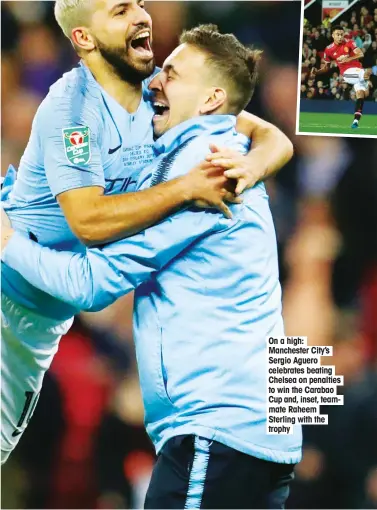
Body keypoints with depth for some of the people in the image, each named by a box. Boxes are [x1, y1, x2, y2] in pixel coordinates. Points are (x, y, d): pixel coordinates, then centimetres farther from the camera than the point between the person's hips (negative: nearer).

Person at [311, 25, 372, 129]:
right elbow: (326, 67, 12)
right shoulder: (329, 50, 1)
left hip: (358, 70, 2)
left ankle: (356, 120, 2)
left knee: (361, 94, -1)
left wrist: (348, 59, -28)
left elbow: (360, 54, -15)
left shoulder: (349, 43, -1)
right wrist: (317, 71, -6)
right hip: (347, 73, -2)